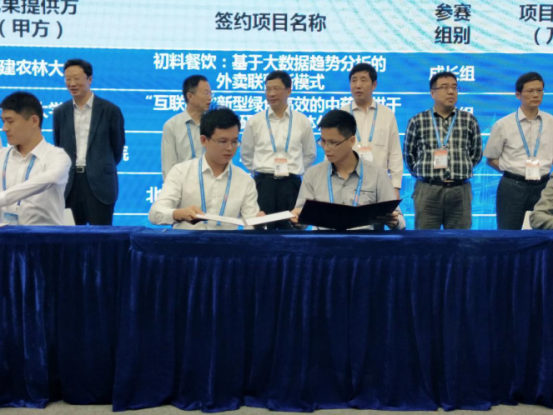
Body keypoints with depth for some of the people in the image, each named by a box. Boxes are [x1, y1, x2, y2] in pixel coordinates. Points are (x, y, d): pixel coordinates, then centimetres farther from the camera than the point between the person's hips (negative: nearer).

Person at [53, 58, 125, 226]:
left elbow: (117, 147, 7)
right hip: (69, 183, 3)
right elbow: (58, 147, 19)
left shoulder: (110, 110, -1)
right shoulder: (60, 112, 10)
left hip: (99, 183, -3)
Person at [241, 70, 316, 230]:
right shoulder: (254, 122, 2)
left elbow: (310, 154, 15)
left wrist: (293, 171, 10)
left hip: (291, 184, 1)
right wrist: (262, 172, 11)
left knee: (291, 228, 5)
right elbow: (246, 154, 14)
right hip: (263, 183, 0)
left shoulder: (302, 122, 3)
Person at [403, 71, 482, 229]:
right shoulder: (417, 121, 5)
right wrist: (424, 173, 9)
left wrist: (460, 171, 11)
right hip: (427, 190, -1)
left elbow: (476, 153, 15)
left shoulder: (469, 120, 7)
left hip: (460, 190, 1)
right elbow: (409, 154, 13)